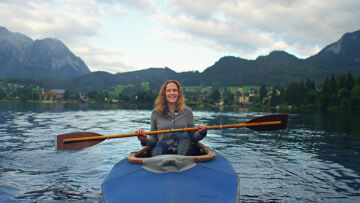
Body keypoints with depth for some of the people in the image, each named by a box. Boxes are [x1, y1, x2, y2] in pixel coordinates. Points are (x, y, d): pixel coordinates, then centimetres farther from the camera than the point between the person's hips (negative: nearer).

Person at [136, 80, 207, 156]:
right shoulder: (156, 113, 9)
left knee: (185, 136, -26)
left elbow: (193, 137, 11)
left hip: (183, 151, 1)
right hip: (163, 152, 0)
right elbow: (153, 138, 11)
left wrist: (201, 133, -10)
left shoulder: (187, 112, 9)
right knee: (160, 144, -31)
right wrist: (144, 140, -10)